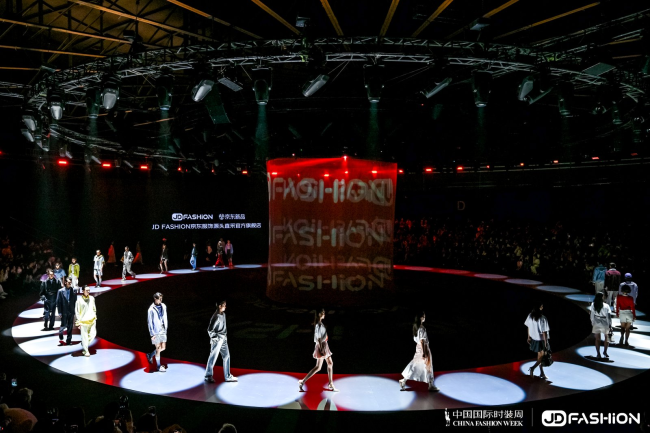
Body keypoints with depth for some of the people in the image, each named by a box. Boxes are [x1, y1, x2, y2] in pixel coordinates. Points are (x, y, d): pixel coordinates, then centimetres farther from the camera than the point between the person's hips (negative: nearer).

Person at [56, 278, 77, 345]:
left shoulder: (74, 291, 2)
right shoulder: (61, 291, -1)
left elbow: (75, 302, 5)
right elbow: (58, 302, -1)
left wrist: (75, 312, 2)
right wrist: (59, 312, -6)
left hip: (71, 312, 2)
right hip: (64, 312, -2)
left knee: (70, 327, 5)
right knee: (64, 325, -2)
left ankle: (68, 340, 13)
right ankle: (61, 337, 24)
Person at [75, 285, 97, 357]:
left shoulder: (92, 298, 4)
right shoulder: (79, 301, -9)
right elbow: (77, 312, -5)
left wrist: (95, 317, 15)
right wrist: (78, 322, -6)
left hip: (92, 320, 4)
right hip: (83, 321, -4)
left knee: (93, 334, 1)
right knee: (84, 336, 2)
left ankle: (84, 344, 27)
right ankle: (86, 351, 15)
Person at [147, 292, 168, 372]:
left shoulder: (164, 306, 3)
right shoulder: (151, 309, -13)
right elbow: (150, 322, -10)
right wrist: (152, 334, -11)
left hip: (163, 330, 6)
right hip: (156, 331, -6)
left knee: (163, 348, 11)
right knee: (158, 348, 2)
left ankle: (150, 355, 36)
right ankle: (158, 366, 15)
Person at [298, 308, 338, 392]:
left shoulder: (320, 323, 10)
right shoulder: (318, 324, -19)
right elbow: (318, 338, -22)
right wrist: (320, 349, -23)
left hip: (325, 345, 10)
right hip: (321, 346, -10)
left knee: (330, 363, 12)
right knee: (318, 367, -5)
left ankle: (331, 384, 18)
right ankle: (302, 382, -2)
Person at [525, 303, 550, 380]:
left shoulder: (530, 316, -6)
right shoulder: (543, 318, -25)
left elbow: (528, 327, 5)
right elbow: (544, 332, -21)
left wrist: (529, 337, 17)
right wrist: (546, 344, -14)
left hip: (534, 339, 6)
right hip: (541, 340, -6)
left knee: (540, 356, 20)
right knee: (543, 356, 11)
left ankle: (542, 373, 28)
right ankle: (533, 368, -7)